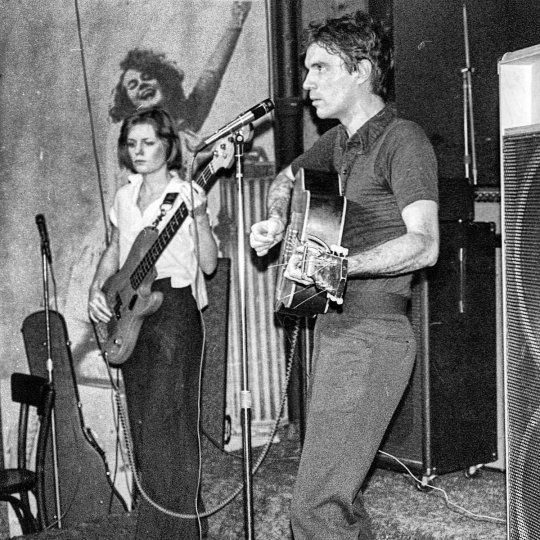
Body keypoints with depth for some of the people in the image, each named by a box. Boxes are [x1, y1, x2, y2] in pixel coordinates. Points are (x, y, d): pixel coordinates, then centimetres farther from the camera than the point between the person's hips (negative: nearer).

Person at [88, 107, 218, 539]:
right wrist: (97, 290, 8)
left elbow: (208, 264, -9)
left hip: (173, 308, -6)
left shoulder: (187, 193, -3)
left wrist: (199, 216, -22)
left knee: (166, 422, -10)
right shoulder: (125, 197, 14)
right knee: (141, 422, 10)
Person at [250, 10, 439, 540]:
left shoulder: (402, 140, -12)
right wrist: (275, 221, 12)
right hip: (332, 326, 9)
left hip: (371, 334, -9)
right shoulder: (340, 140, 14)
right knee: (337, 490, 17)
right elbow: (286, 179, 33)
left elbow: (424, 246, -23)